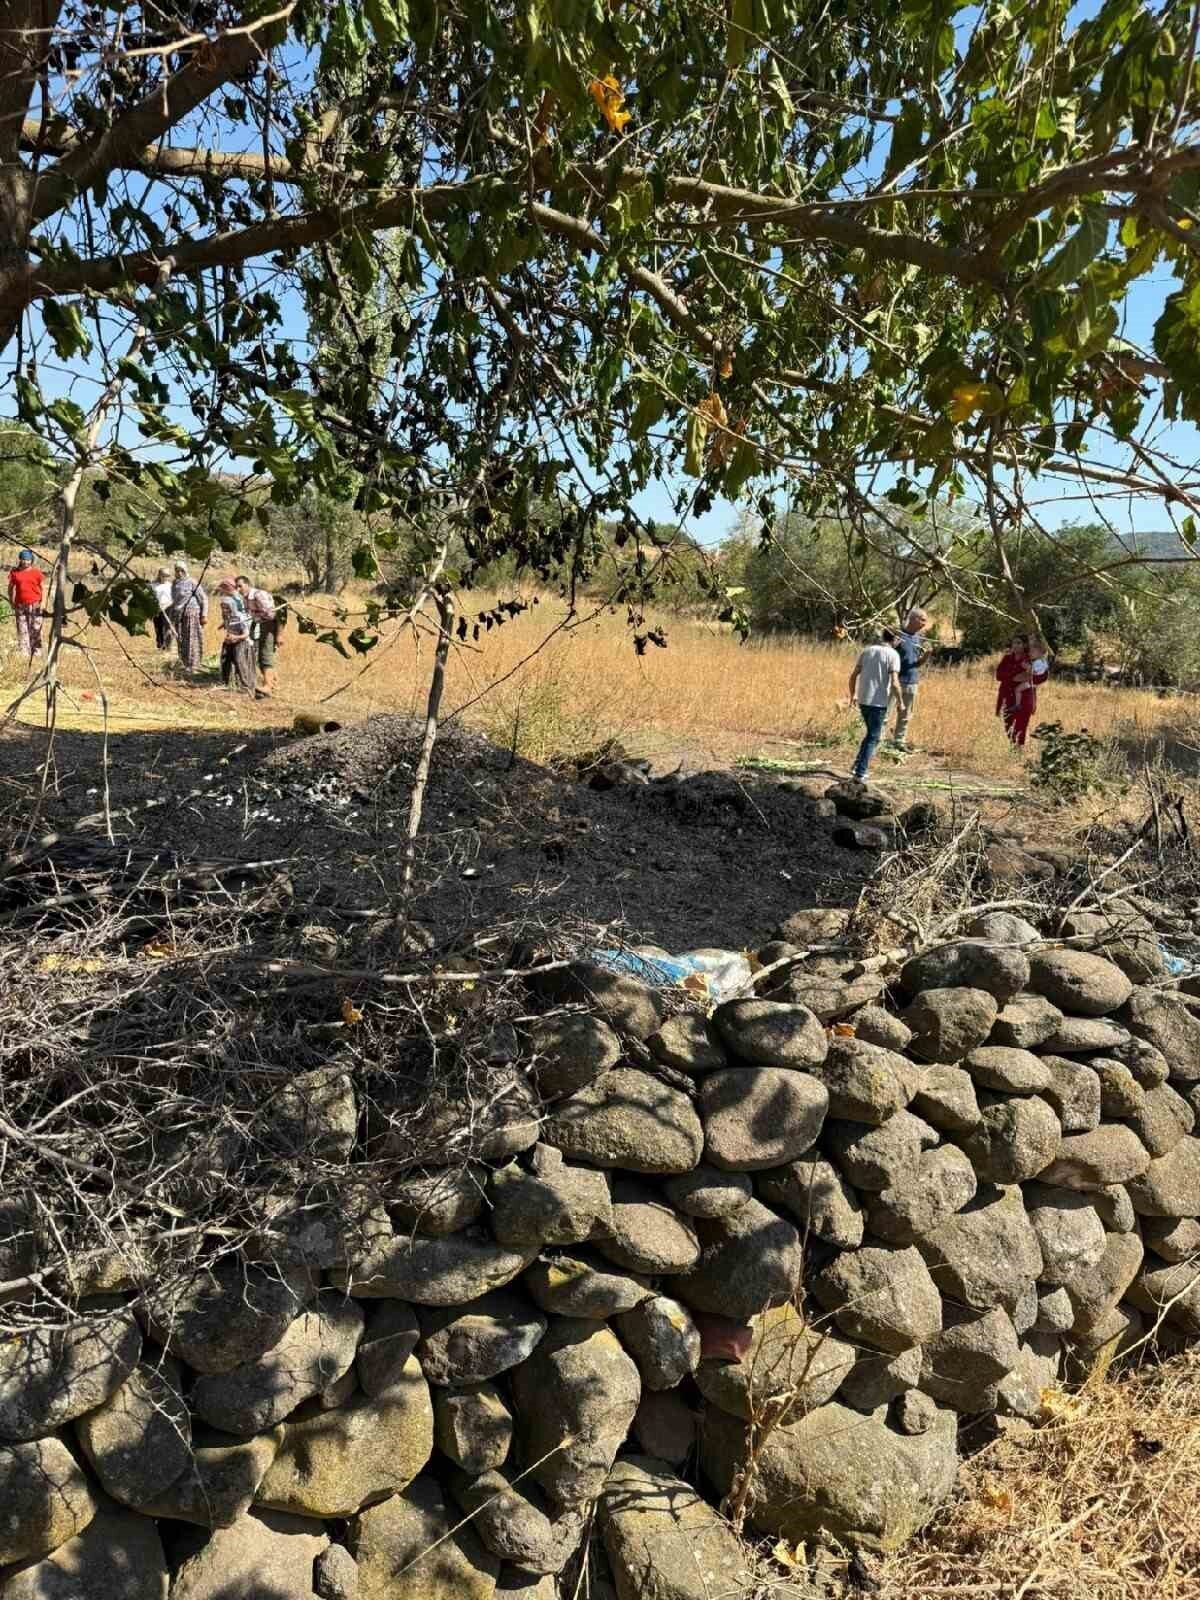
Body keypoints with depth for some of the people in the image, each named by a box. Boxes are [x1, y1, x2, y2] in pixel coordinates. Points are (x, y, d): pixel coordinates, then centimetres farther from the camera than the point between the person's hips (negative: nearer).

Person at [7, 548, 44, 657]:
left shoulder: (36, 572, -2)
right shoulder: (15, 572, 2)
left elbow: (42, 588, 2)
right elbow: (11, 587, 9)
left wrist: (42, 602, -4)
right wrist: (11, 601, 4)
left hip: (34, 605, -2)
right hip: (20, 605, 2)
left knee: (35, 629, 2)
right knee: (22, 629, 7)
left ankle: (36, 651, 10)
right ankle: (24, 652, 14)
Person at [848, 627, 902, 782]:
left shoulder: (867, 651, 8)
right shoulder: (892, 655, -7)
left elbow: (854, 676, 8)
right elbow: (894, 683, -15)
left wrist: (853, 694, 22)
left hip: (863, 700, 5)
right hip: (879, 702, -5)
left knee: (871, 733, 23)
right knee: (873, 738, 4)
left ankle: (857, 765, 18)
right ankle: (861, 772, -1)